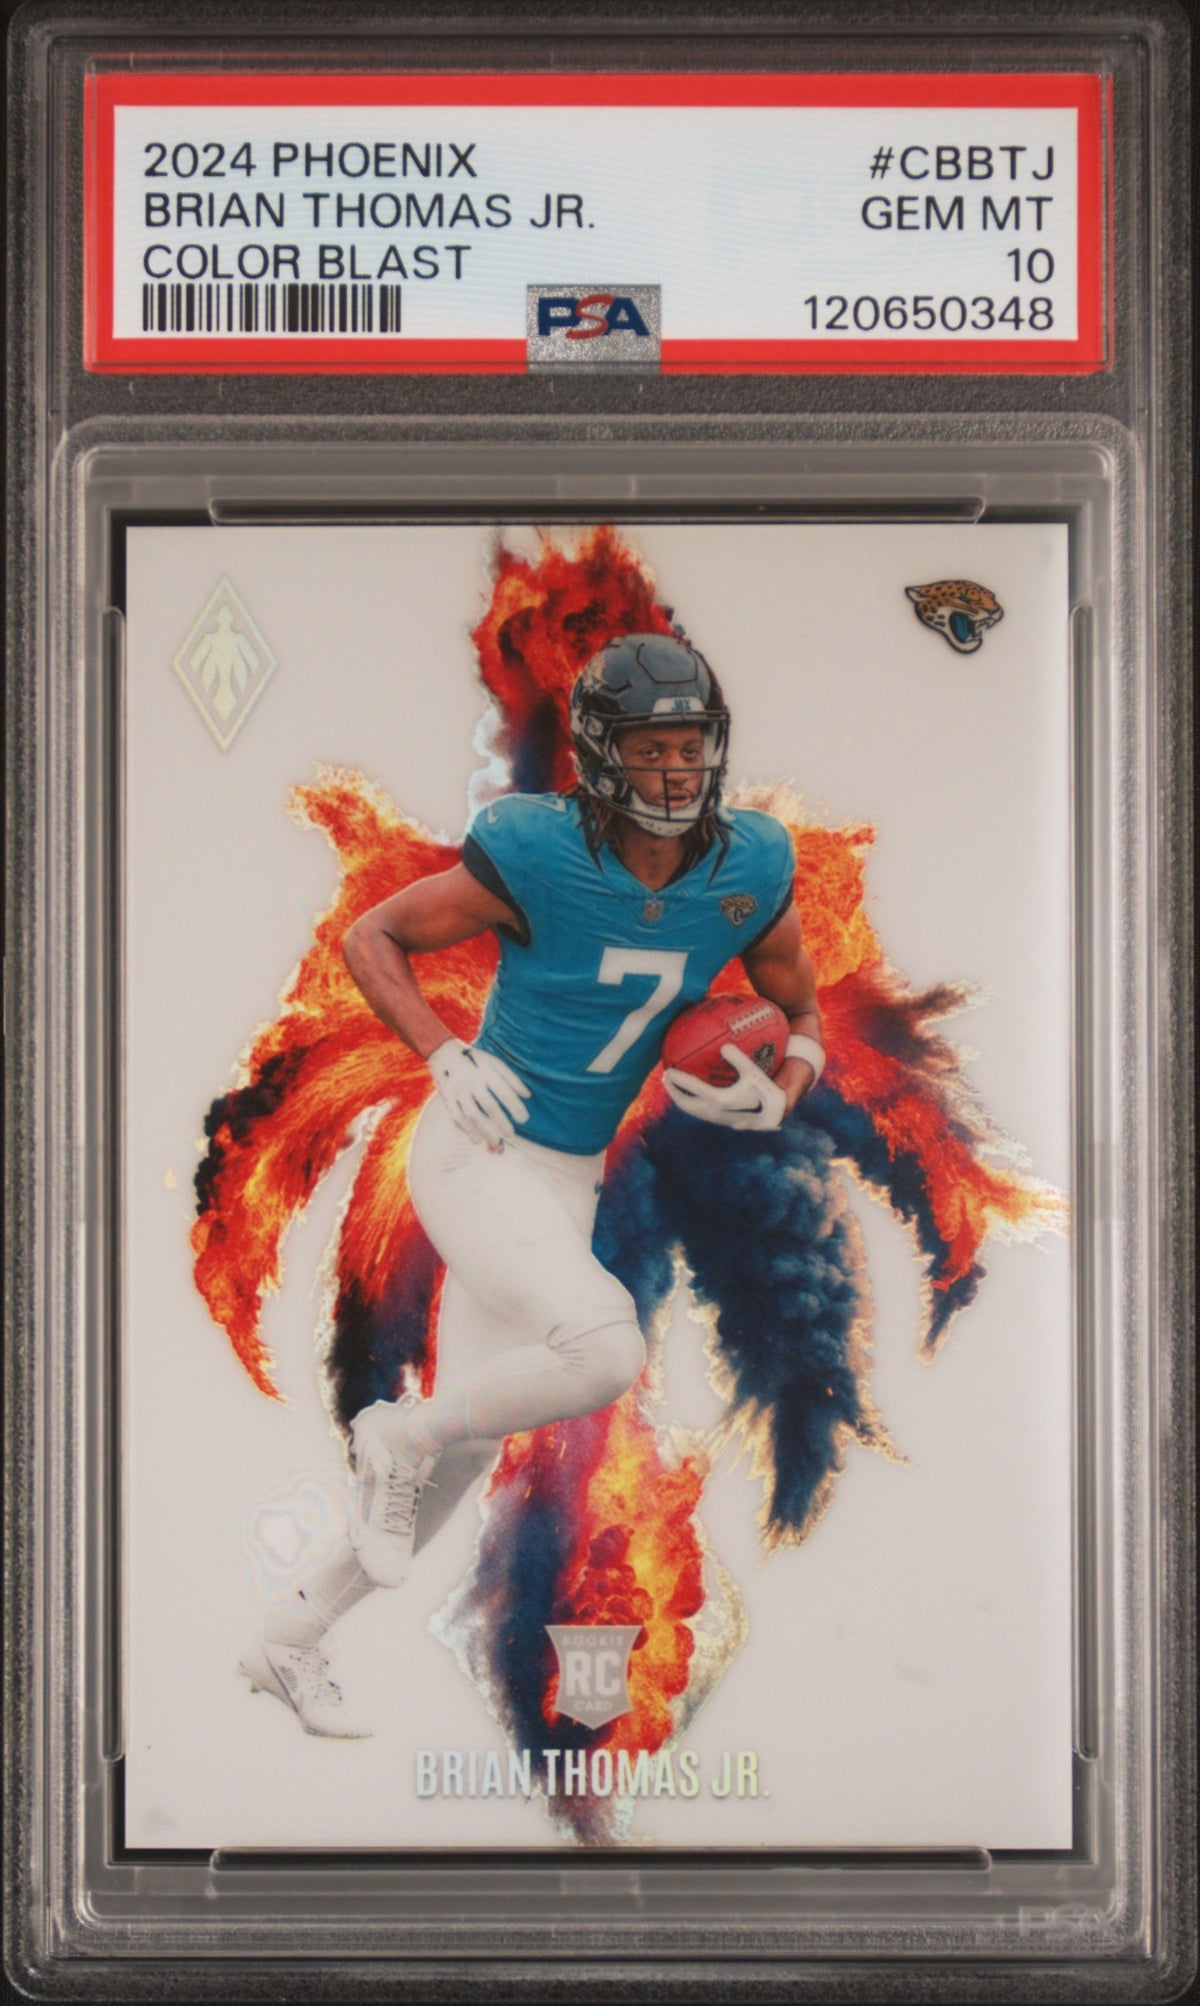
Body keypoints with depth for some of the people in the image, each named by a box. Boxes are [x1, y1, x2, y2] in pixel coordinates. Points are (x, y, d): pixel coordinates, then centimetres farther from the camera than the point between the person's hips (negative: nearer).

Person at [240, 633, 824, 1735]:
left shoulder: (751, 869, -5)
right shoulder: (537, 857, -18)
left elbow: (802, 1014, 10)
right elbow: (370, 937, -5)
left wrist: (778, 1094, -11)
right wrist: (448, 1058, -17)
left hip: (568, 1181, 6)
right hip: (477, 1156, -6)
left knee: (467, 1444, 12)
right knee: (605, 1349, -29)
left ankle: (293, 1638, 30)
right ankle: (399, 1437, -1)